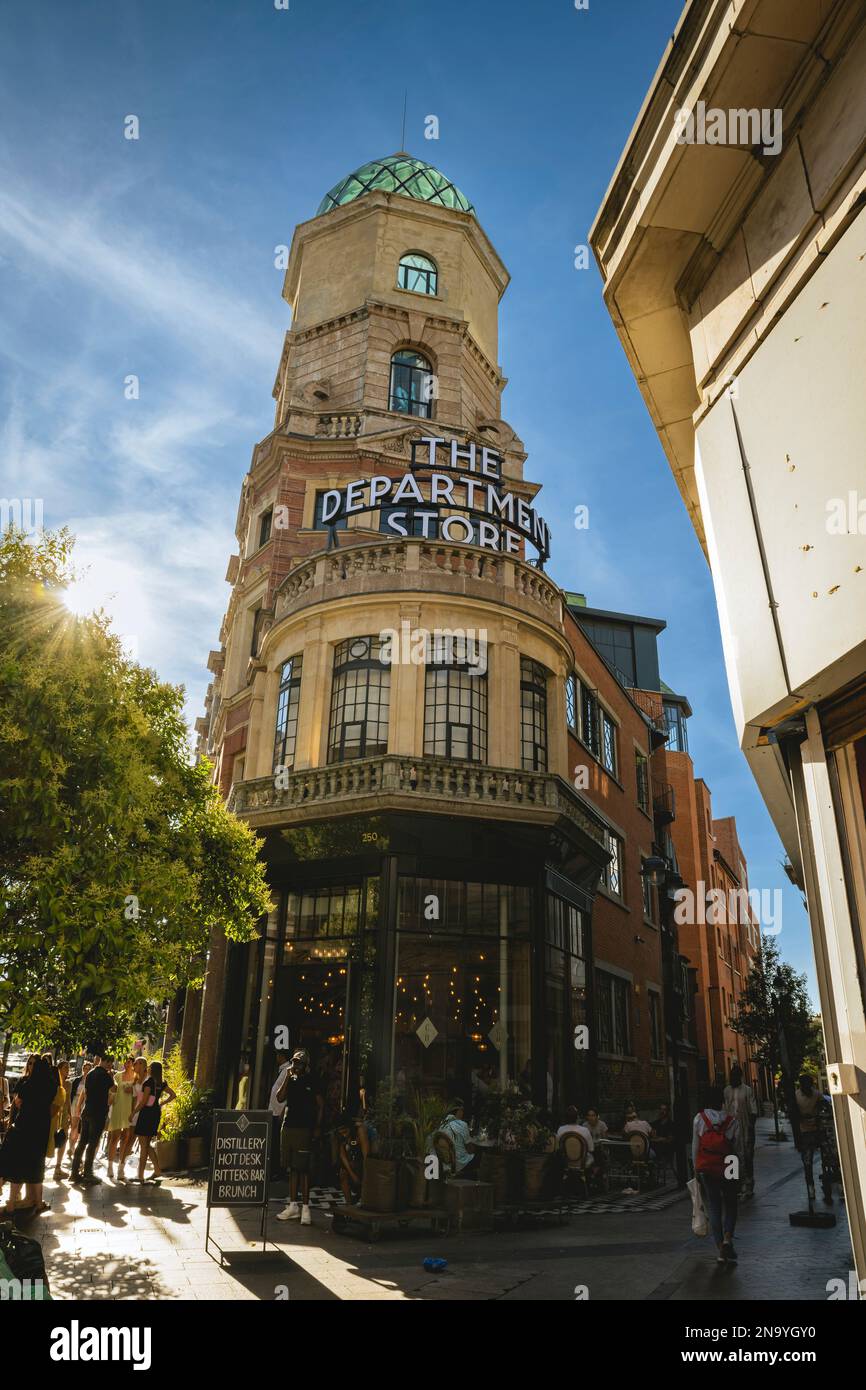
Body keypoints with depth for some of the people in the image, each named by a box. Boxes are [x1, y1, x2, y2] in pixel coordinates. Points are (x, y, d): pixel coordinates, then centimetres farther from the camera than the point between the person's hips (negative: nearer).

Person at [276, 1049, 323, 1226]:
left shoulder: (312, 1082, 0)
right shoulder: (290, 1080, 12)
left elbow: (321, 1105, 2)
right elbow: (280, 1098, -2)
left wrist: (317, 1127, -4)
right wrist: (287, 1077, -7)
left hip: (304, 1129, -5)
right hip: (288, 1127, 5)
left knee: (302, 1169, -6)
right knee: (291, 1168, 10)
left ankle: (305, 1207, -2)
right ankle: (292, 1206, 17)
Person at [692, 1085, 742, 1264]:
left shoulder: (699, 1119, -4)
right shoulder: (731, 1121, -6)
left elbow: (695, 1148, 0)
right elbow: (739, 1150, -1)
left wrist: (697, 1169, 10)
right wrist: (738, 1169, 11)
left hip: (705, 1169, 1)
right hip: (727, 1169, 0)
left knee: (714, 1208, 9)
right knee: (730, 1206, 16)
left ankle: (721, 1250, 8)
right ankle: (727, 1239, -4)